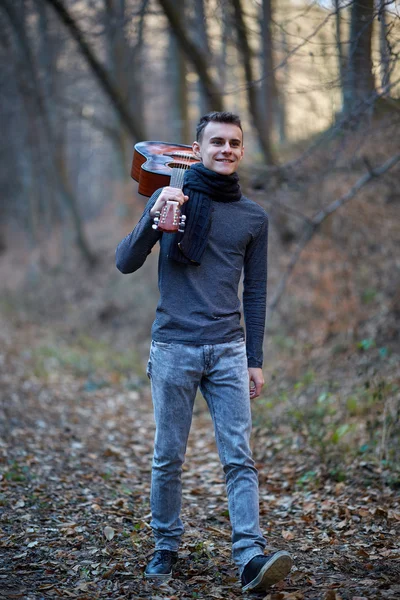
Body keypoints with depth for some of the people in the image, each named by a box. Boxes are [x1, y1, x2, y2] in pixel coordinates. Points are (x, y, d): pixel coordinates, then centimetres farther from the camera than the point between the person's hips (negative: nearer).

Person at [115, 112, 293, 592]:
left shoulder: (253, 217, 10)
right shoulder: (171, 198, 3)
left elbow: (255, 292, 13)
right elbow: (126, 263, -2)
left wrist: (255, 361, 9)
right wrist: (153, 219, -19)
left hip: (228, 350, 1)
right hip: (173, 347, -1)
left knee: (239, 458, -5)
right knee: (168, 457, 6)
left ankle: (250, 557, -8)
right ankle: (166, 546, 20)